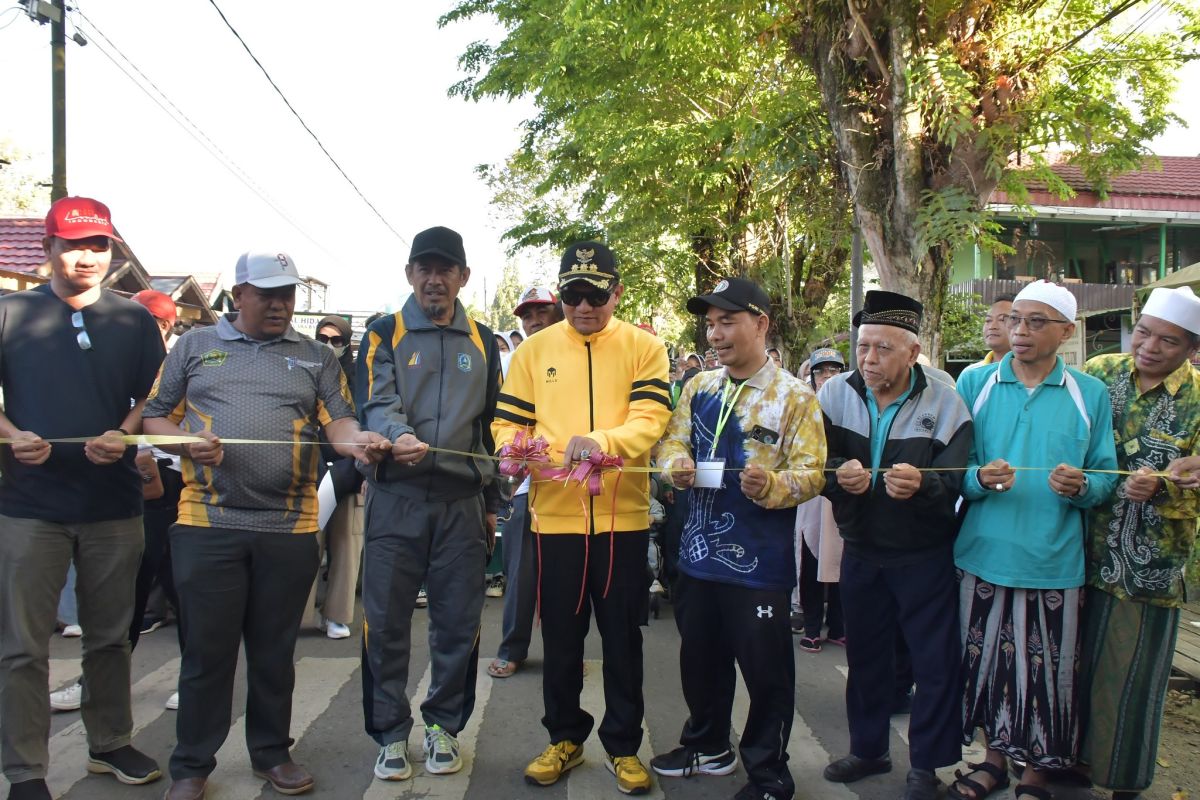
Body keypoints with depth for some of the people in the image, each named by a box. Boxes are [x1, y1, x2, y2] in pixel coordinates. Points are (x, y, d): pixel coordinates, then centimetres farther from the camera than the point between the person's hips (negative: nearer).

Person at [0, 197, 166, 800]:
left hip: (114, 504, 2)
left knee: (110, 636, 14)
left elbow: (151, 399, 8)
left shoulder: (135, 320, 8)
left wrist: (123, 437, -11)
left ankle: (110, 744, 30)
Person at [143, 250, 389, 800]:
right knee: (206, 649, 5)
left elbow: (338, 423, 1)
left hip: (290, 528, 1)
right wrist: (187, 443, -9)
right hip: (207, 524, -1)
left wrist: (356, 440, -22)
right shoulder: (194, 346, 11)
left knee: (275, 650, 12)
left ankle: (271, 751, 28)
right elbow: (155, 417, 12)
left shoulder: (317, 358, 11)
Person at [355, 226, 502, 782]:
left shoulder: (482, 341, 14)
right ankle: (391, 732, 18)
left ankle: (444, 725, 24)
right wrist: (397, 436, -32)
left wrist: (491, 502, 15)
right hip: (395, 497, -2)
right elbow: (376, 402, -9)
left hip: (462, 500, 2)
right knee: (386, 619, 2)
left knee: (459, 621, 6)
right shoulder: (385, 334, 6)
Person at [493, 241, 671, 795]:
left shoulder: (644, 348, 2)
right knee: (560, 637, 12)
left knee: (622, 638, 10)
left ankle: (623, 746, 26)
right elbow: (507, 422, 6)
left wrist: (601, 441, -30)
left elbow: (650, 420, -11)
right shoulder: (535, 350, 6)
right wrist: (514, 446, -18)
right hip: (555, 515, 1)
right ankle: (564, 739, 31)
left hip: (623, 516, -1)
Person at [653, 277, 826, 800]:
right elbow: (673, 442, 12)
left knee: (766, 669, 6)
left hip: (759, 561, -5)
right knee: (699, 658, 20)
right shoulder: (699, 388, 9)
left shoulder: (794, 396, -8)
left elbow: (811, 472, -12)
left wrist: (772, 485, -32)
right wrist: (676, 464, -12)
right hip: (699, 555, 6)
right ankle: (707, 745, 41)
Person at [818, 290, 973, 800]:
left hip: (924, 555, -3)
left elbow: (955, 481, -18)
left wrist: (921, 484, -40)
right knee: (865, 655, 17)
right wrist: (838, 473, -30)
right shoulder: (835, 395, -6)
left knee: (935, 662, 6)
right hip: (860, 551, 3)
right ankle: (868, 749, 35)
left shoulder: (944, 404, -13)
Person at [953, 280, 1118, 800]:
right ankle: (995, 757, 32)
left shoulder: (1091, 395, 5)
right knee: (985, 661, 9)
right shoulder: (974, 382, 5)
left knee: (1048, 672, 4)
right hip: (984, 555, 1)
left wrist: (1082, 487, -18)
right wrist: (980, 479, -17)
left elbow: (1106, 478, 4)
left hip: (1055, 562, -1)